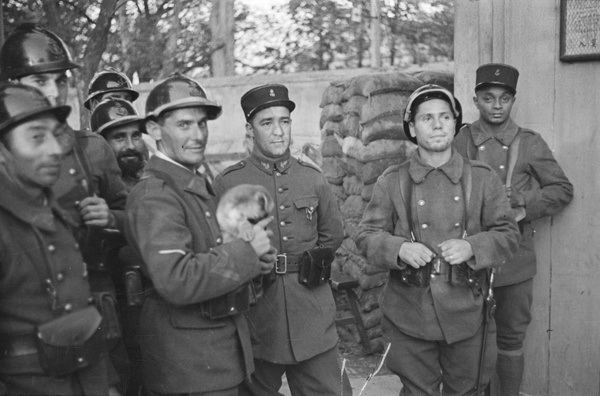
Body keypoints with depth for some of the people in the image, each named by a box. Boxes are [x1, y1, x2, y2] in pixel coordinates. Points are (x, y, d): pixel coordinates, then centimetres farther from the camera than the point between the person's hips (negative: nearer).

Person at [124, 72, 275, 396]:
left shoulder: (198, 185, 10)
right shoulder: (154, 195, -20)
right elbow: (176, 280, -31)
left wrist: (255, 258, 0)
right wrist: (247, 251, -23)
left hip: (222, 342, 9)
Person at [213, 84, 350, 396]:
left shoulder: (313, 178, 5)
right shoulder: (227, 183, -4)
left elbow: (332, 235, 18)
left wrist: (307, 267, 11)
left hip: (314, 319, 2)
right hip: (256, 320, -2)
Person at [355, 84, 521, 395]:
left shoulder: (482, 179, 2)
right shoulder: (392, 181, 0)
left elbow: (508, 234, 2)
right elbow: (366, 235, 0)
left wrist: (472, 247, -17)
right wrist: (399, 249, -20)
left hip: (466, 312, 1)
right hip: (410, 314, -1)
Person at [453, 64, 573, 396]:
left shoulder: (530, 143, 3)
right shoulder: (459, 141, 2)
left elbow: (562, 190, 6)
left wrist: (523, 202, -10)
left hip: (514, 256, 0)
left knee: (511, 337, 10)